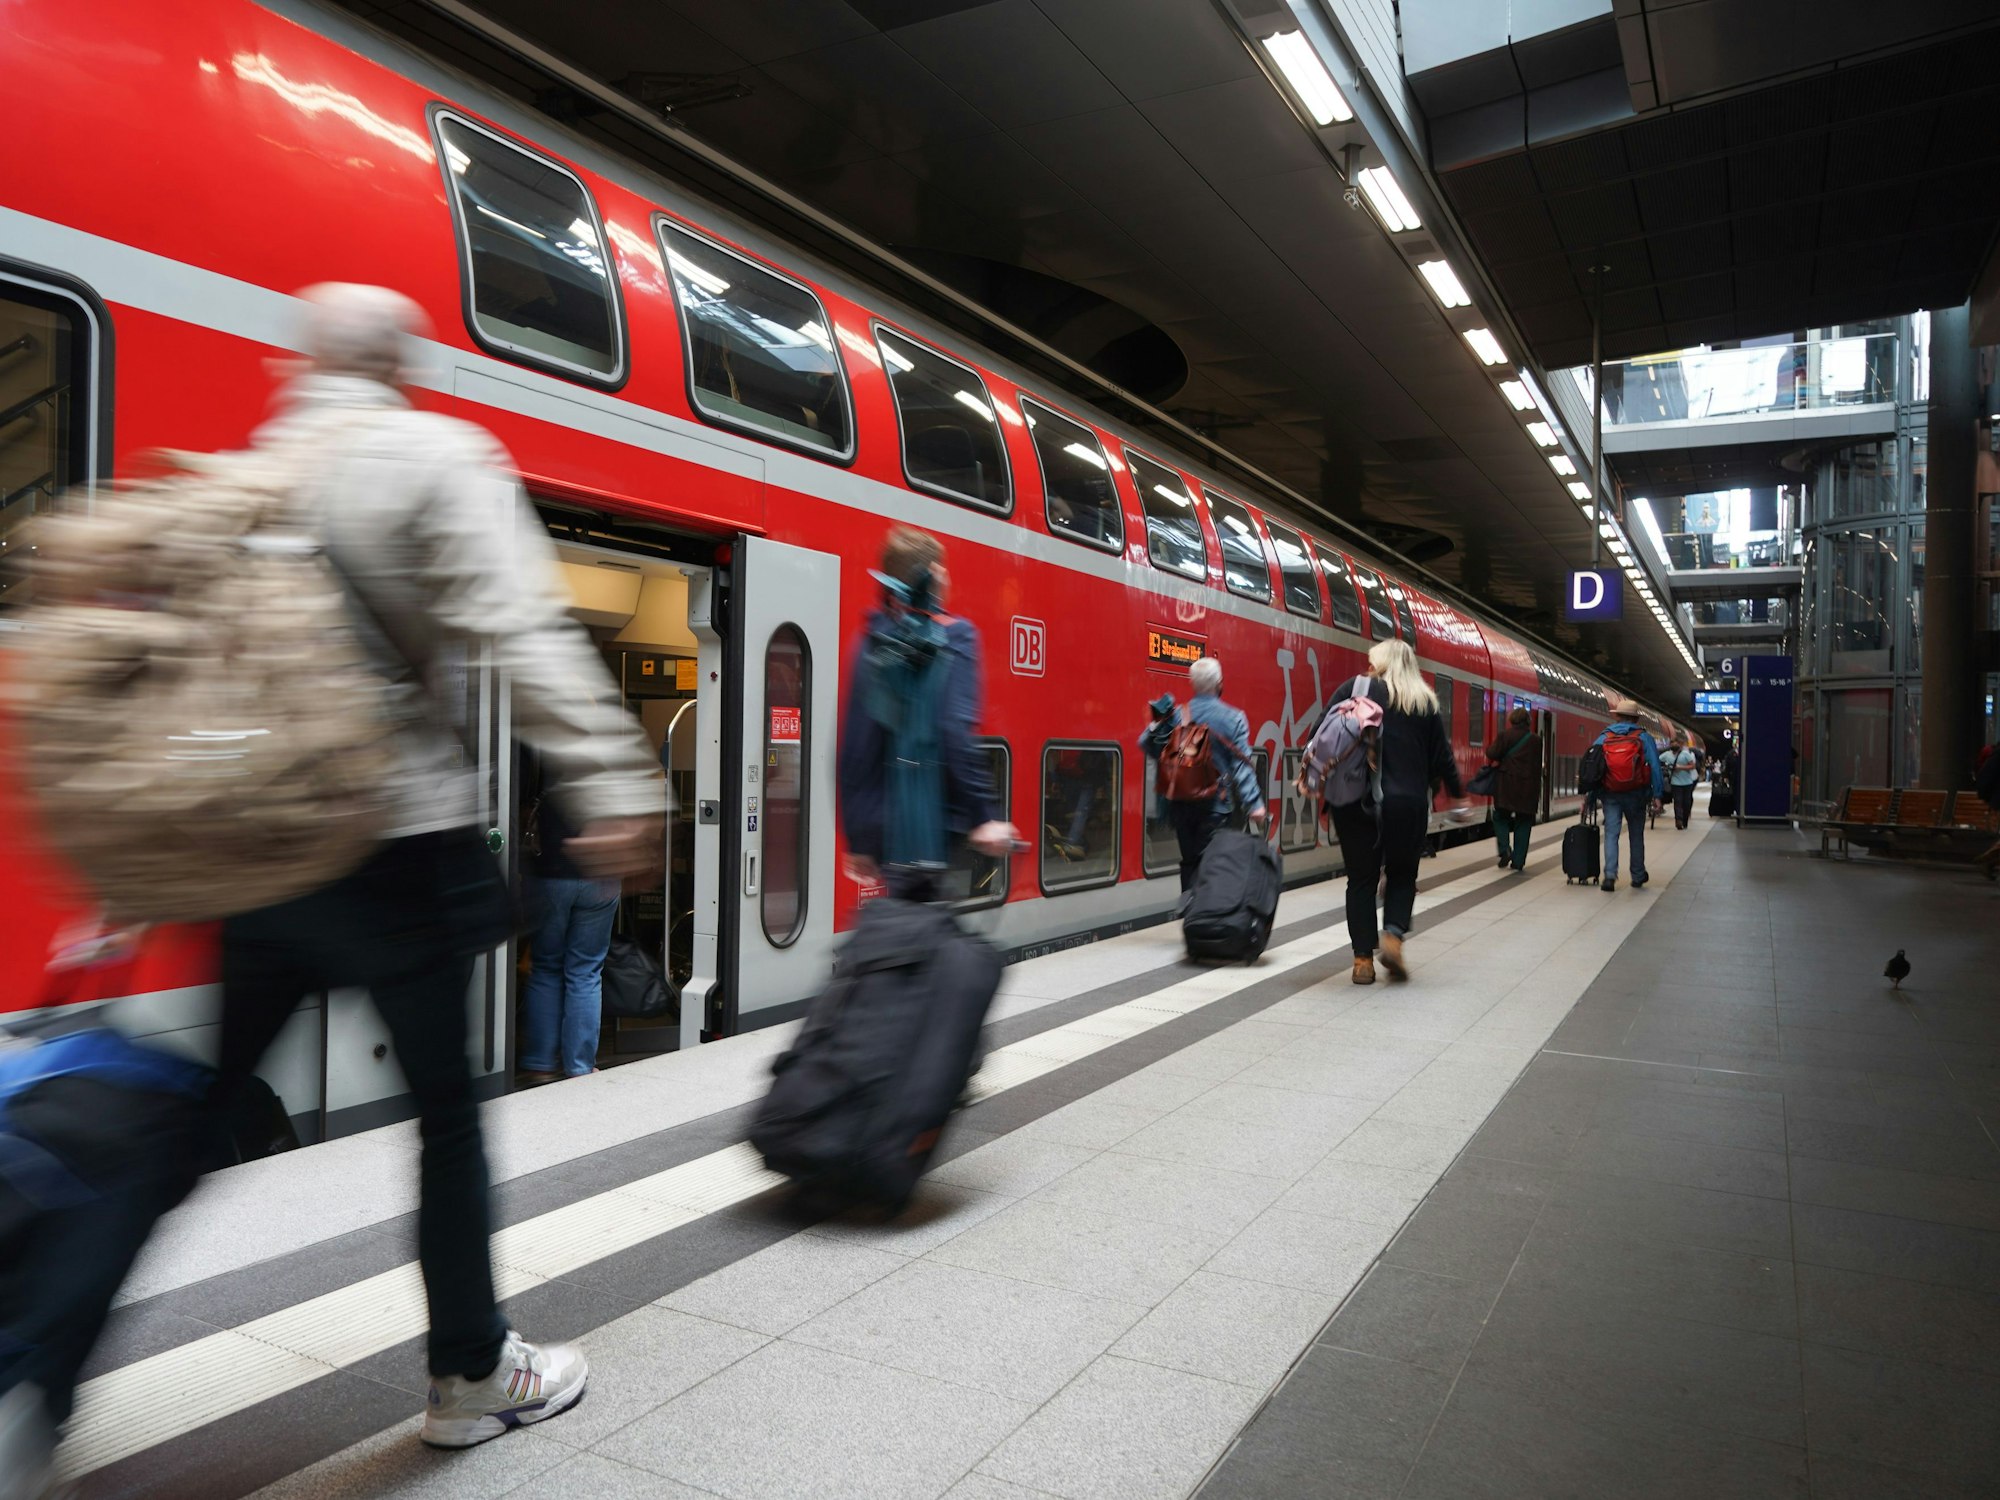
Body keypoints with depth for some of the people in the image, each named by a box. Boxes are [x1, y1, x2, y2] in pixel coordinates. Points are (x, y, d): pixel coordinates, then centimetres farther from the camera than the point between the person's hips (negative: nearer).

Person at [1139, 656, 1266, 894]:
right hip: (1216, 804, -3)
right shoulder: (1232, 719, -6)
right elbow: (1242, 765, -11)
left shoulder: (1176, 716, 1)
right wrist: (1254, 803, -13)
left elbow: (1147, 746, -2)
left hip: (1181, 802, 4)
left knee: (1189, 860, 16)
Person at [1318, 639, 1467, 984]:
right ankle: (1394, 936, -4)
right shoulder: (1426, 702, 7)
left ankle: (1363, 959, 7)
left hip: (1355, 801, -1)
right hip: (1407, 803, 1)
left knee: (1361, 878, 8)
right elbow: (1442, 757, 9)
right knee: (1402, 875, 18)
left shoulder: (1353, 689, 3)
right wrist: (1457, 796, 22)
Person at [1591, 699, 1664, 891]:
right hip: (1636, 795, 0)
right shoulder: (1644, 738, 2)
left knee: (1611, 834, -1)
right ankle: (1638, 877, 24)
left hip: (1610, 795, 0)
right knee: (1636, 835, 14)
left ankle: (1610, 875, -17)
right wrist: (1657, 795, -3)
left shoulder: (1603, 738, 5)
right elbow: (1655, 768, -4)